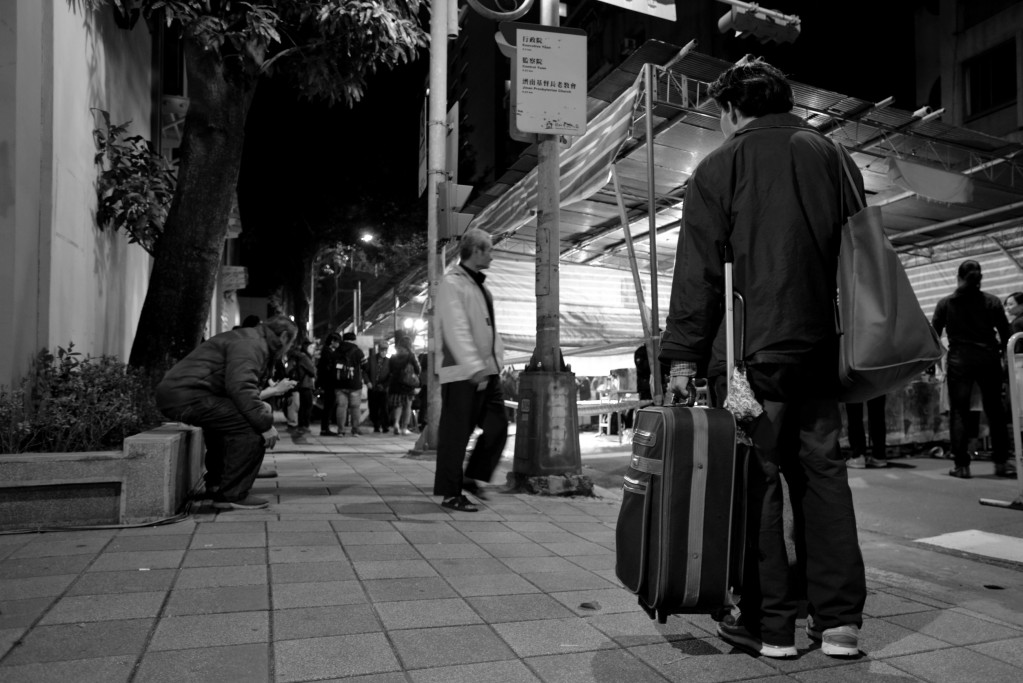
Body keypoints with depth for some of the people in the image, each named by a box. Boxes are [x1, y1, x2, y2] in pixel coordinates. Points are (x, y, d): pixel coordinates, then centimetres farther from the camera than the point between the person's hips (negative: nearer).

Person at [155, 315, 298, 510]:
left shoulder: (254, 342, 22)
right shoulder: (250, 344, -11)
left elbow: (239, 390, 24)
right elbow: (241, 390, -26)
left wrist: (274, 390, 35)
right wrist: (265, 425, -20)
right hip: (186, 394, -11)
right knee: (253, 428, -17)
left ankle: (216, 485, 39)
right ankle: (231, 495, -8)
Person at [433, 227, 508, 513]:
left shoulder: (480, 284, 17)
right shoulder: (452, 283, -12)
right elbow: (457, 329, -22)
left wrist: (496, 360, 14)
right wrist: (474, 366, -29)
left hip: (487, 370, 9)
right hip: (461, 372, -9)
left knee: (497, 427, 9)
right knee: (456, 433, -1)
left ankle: (472, 478, 25)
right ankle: (450, 493, 11)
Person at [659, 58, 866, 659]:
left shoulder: (719, 167, 1)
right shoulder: (834, 157, 16)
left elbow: (698, 271, -6)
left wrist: (683, 355, -5)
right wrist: (851, 342, 20)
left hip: (751, 347, -5)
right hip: (822, 346, 5)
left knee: (758, 479, 1)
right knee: (823, 472, 10)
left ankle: (770, 624, 8)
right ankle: (839, 619, 15)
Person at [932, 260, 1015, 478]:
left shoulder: (945, 304, 1)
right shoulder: (992, 302, 3)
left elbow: (934, 335, 2)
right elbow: (1005, 333, 4)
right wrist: (1001, 351, 21)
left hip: (959, 360, -1)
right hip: (988, 358, 1)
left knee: (959, 412, 1)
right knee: (995, 410, 11)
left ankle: (961, 465, -1)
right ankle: (1001, 462, 13)